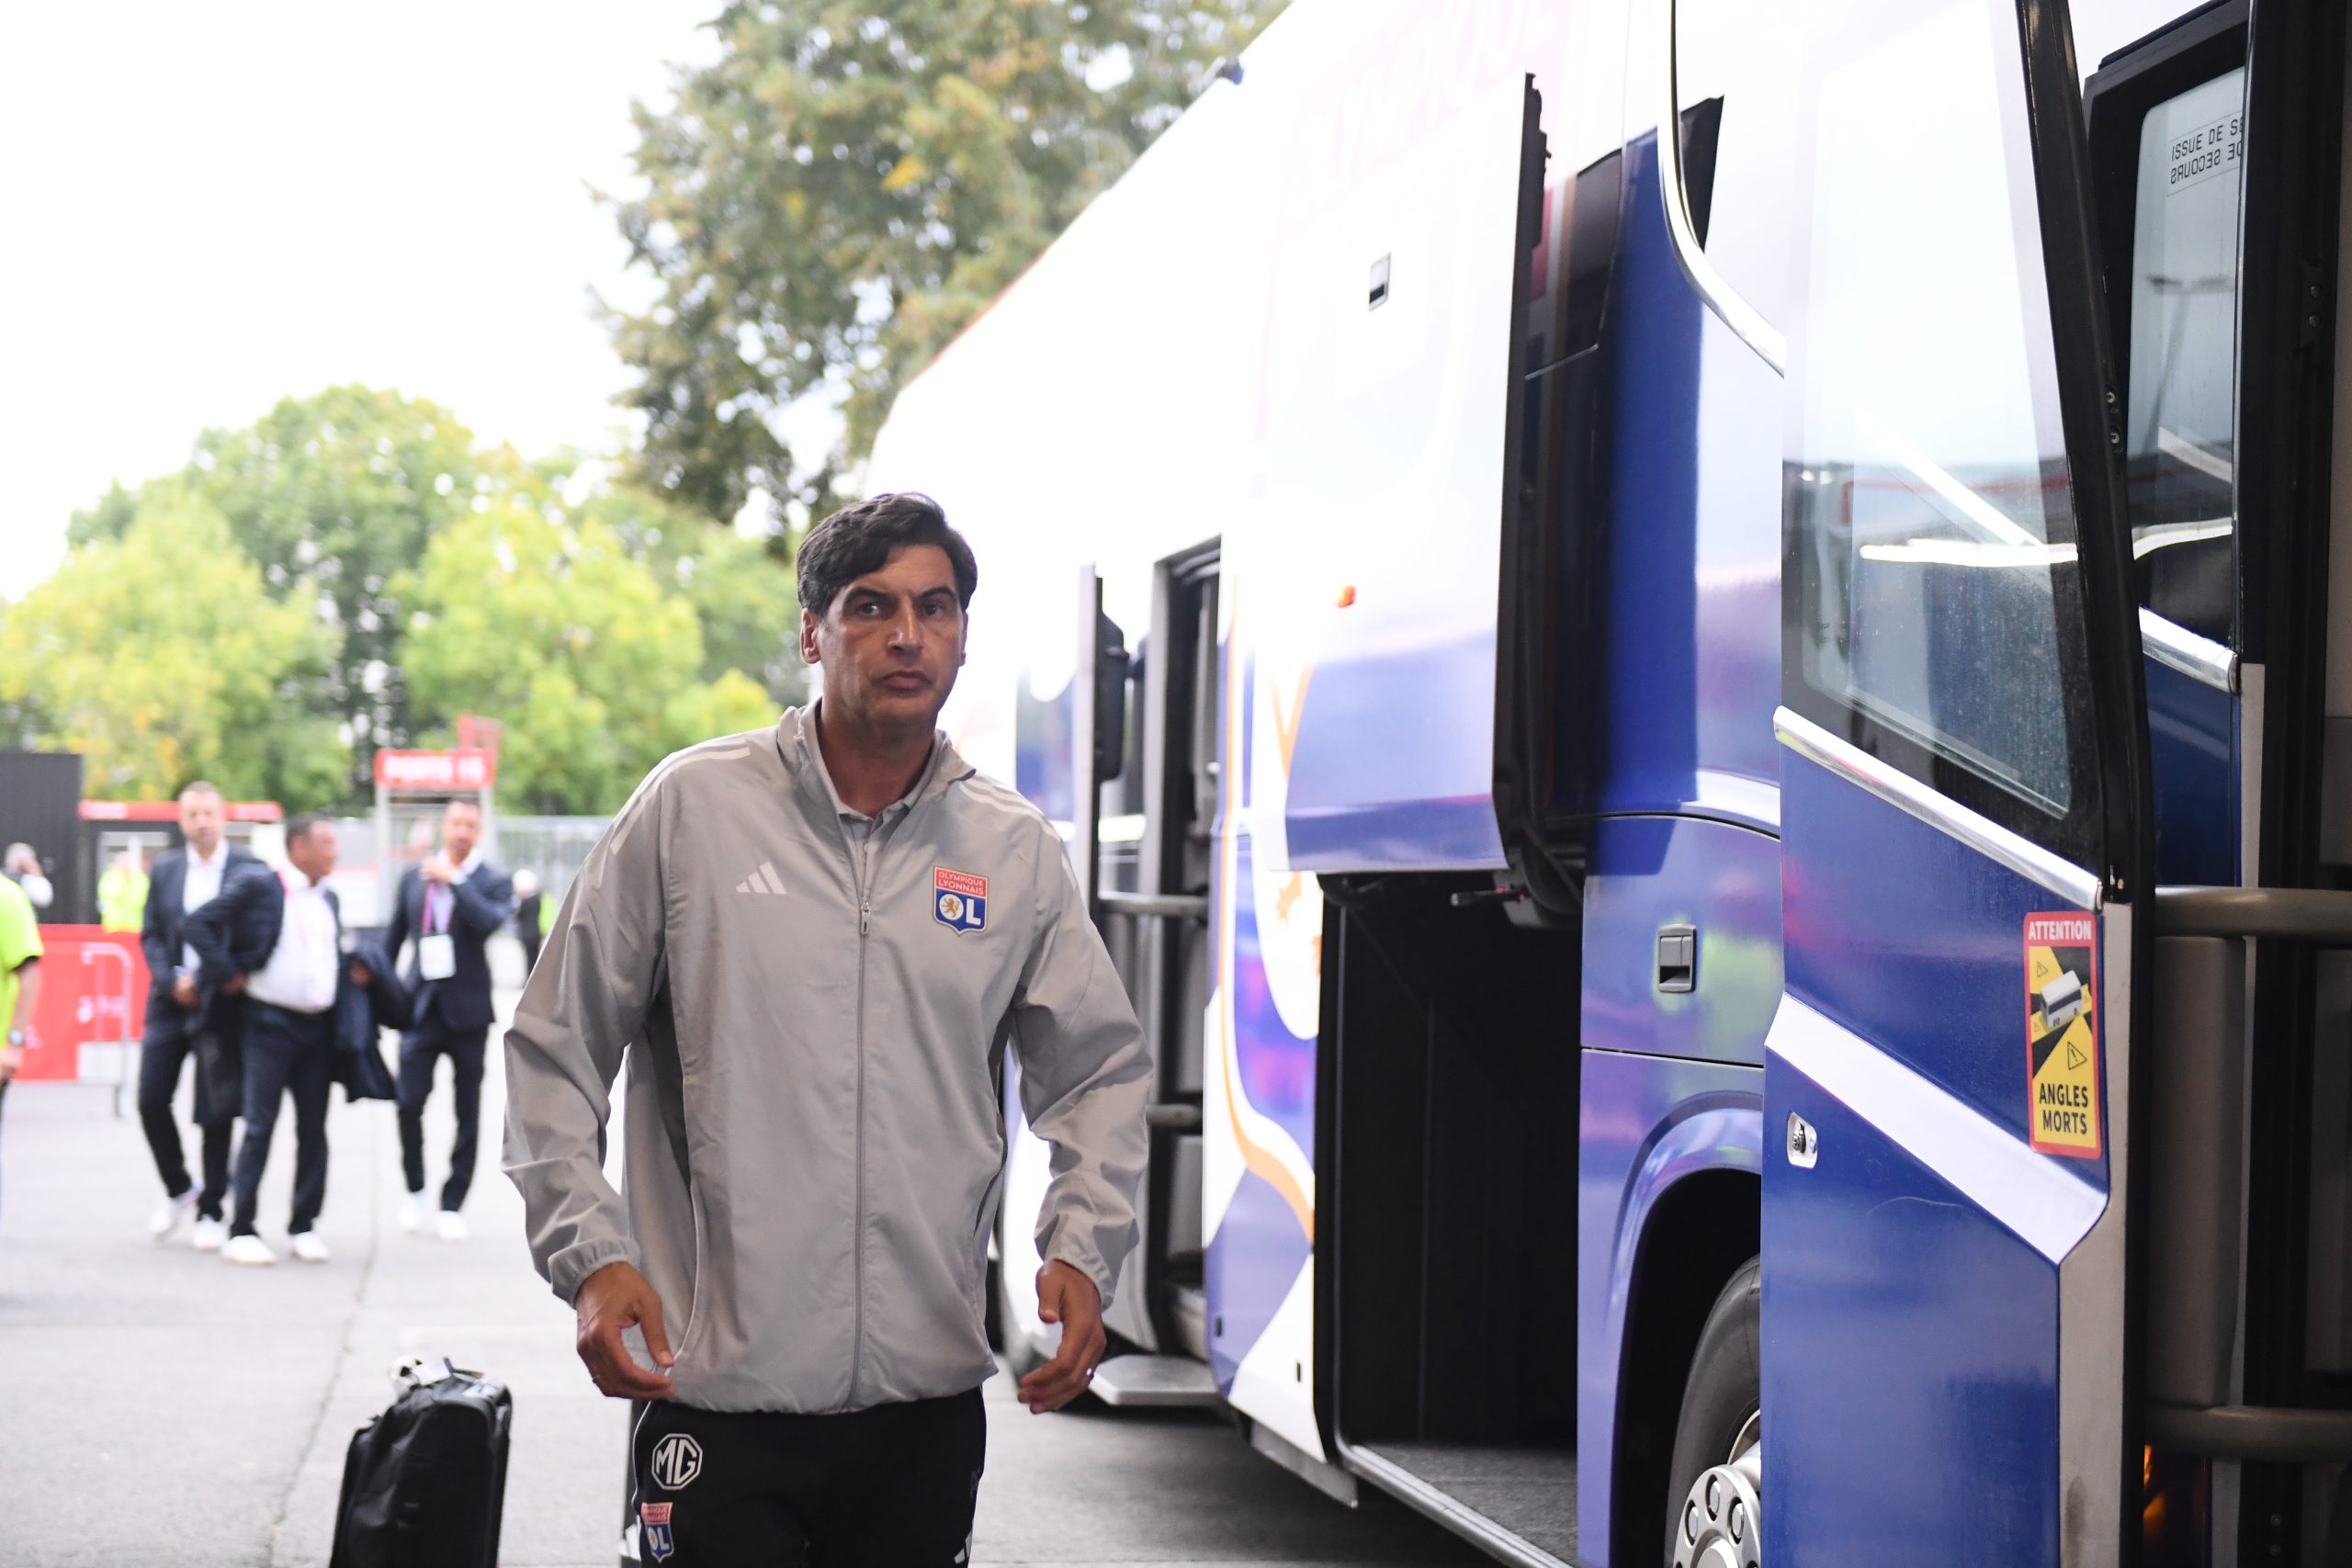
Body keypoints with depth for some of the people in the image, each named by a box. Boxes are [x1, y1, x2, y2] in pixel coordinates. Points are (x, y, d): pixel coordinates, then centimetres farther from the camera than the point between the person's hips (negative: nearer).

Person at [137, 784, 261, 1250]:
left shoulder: (249, 869, -3)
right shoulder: (165, 871, 9)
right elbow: (150, 935, 8)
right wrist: (172, 980, -7)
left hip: (222, 1006, -4)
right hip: (170, 1003, 4)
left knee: (216, 1114, -1)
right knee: (151, 1099, -2)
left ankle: (211, 1211, 11)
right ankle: (178, 1190, 20)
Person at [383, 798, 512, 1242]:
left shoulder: (494, 881, 0)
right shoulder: (414, 877, 9)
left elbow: (490, 922, -20)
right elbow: (393, 938, 14)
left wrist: (453, 881, -18)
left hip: (467, 1010, -1)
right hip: (422, 1005, 1)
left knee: (467, 1113, 3)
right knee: (409, 1103, -10)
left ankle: (452, 1206, 12)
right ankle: (415, 1189, 11)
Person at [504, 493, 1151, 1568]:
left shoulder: (1015, 850, 7)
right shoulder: (693, 807, 0)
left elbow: (1100, 1068, 16)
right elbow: (553, 1048, 3)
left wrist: (1082, 1253, 0)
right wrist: (591, 1254, -8)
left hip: (929, 1398, 3)